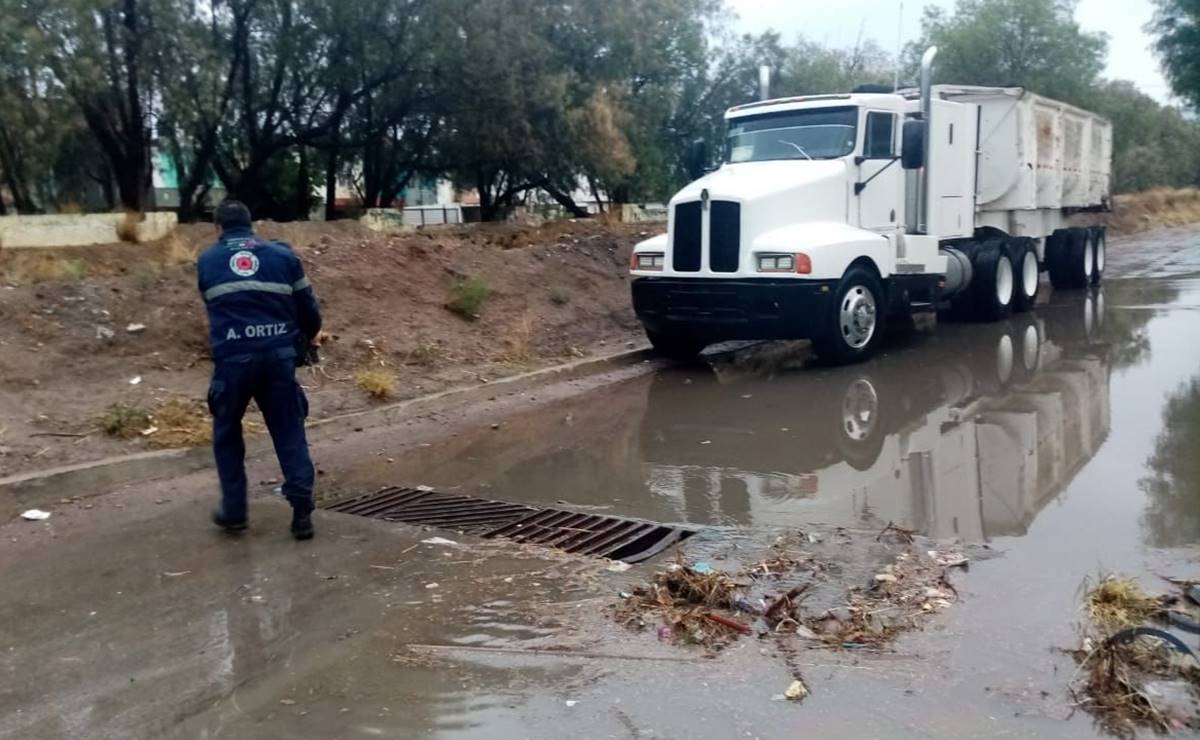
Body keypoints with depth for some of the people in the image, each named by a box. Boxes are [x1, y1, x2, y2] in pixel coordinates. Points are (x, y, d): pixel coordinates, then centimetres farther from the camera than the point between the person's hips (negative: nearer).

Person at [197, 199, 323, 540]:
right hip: (279, 354, 1)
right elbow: (307, 304, 13)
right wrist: (311, 334, 33)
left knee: (227, 433, 18)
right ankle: (302, 511, 2)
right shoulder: (282, 254, 11)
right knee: (290, 432, 8)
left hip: (233, 357, 0)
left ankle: (233, 510, 19)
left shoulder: (207, 261, 14)